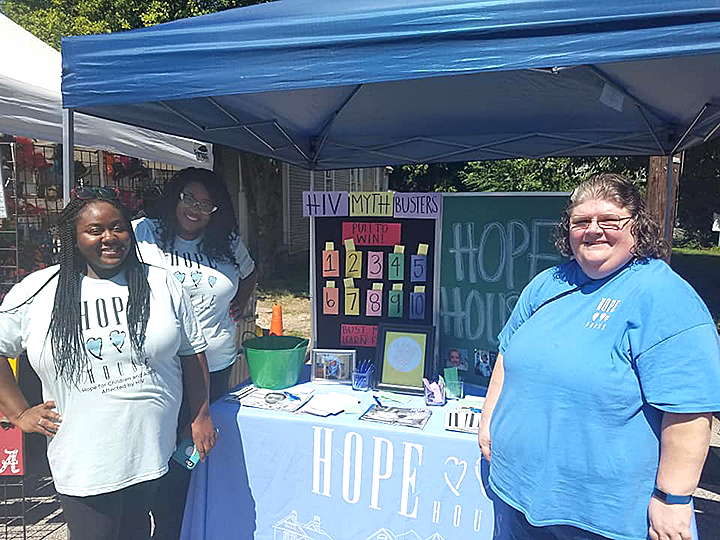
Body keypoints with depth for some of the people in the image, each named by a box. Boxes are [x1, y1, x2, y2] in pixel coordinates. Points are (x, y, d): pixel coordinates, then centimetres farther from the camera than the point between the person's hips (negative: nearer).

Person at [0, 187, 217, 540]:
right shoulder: (38, 291, -4)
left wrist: (201, 417, 4)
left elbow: (192, 353, 3)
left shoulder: (161, 285, -2)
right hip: (84, 463, -1)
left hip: (152, 450, 1)